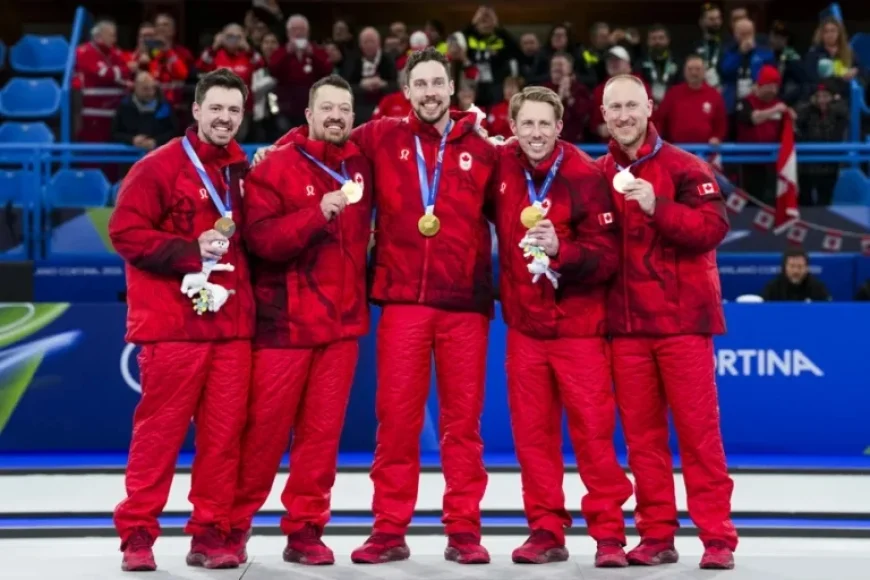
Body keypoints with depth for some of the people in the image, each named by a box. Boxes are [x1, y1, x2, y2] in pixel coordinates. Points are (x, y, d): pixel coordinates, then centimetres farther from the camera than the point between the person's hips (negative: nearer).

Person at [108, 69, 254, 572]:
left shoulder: (244, 171, 13)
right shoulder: (160, 166, -3)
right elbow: (126, 231, -9)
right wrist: (189, 249, -15)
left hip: (232, 322, 5)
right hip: (173, 322, -5)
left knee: (225, 432, 3)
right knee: (160, 429, -2)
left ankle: (211, 534, 11)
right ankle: (138, 533, 7)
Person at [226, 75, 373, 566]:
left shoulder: (361, 167, 9)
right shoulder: (275, 168, -6)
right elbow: (261, 238, -16)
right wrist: (318, 213, -25)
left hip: (343, 320, 4)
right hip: (286, 319, -4)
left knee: (323, 429, 5)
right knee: (265, 427, 1)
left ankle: (305, 530, 12)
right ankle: (234, 523, 14)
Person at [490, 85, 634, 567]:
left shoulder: (586, 176, -14)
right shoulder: (502, 167, 0)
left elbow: (607, 256, -17)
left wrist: (561, 249, -33)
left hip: (578, 325, -5)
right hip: (524, 322, 5)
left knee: (592, 430, -1)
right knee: (531, 431, 8)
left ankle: (609, 532, 8)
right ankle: (546, 529, 17)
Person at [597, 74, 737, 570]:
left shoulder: (684, 167, -2)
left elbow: (714, 227, -13)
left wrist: (657, 207, -23)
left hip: (682, 319, -4)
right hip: (625, 323, 4)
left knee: (698, 429, -3)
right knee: (641, 434, 6)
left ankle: (718, 537, 1)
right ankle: (657, 536, 12)